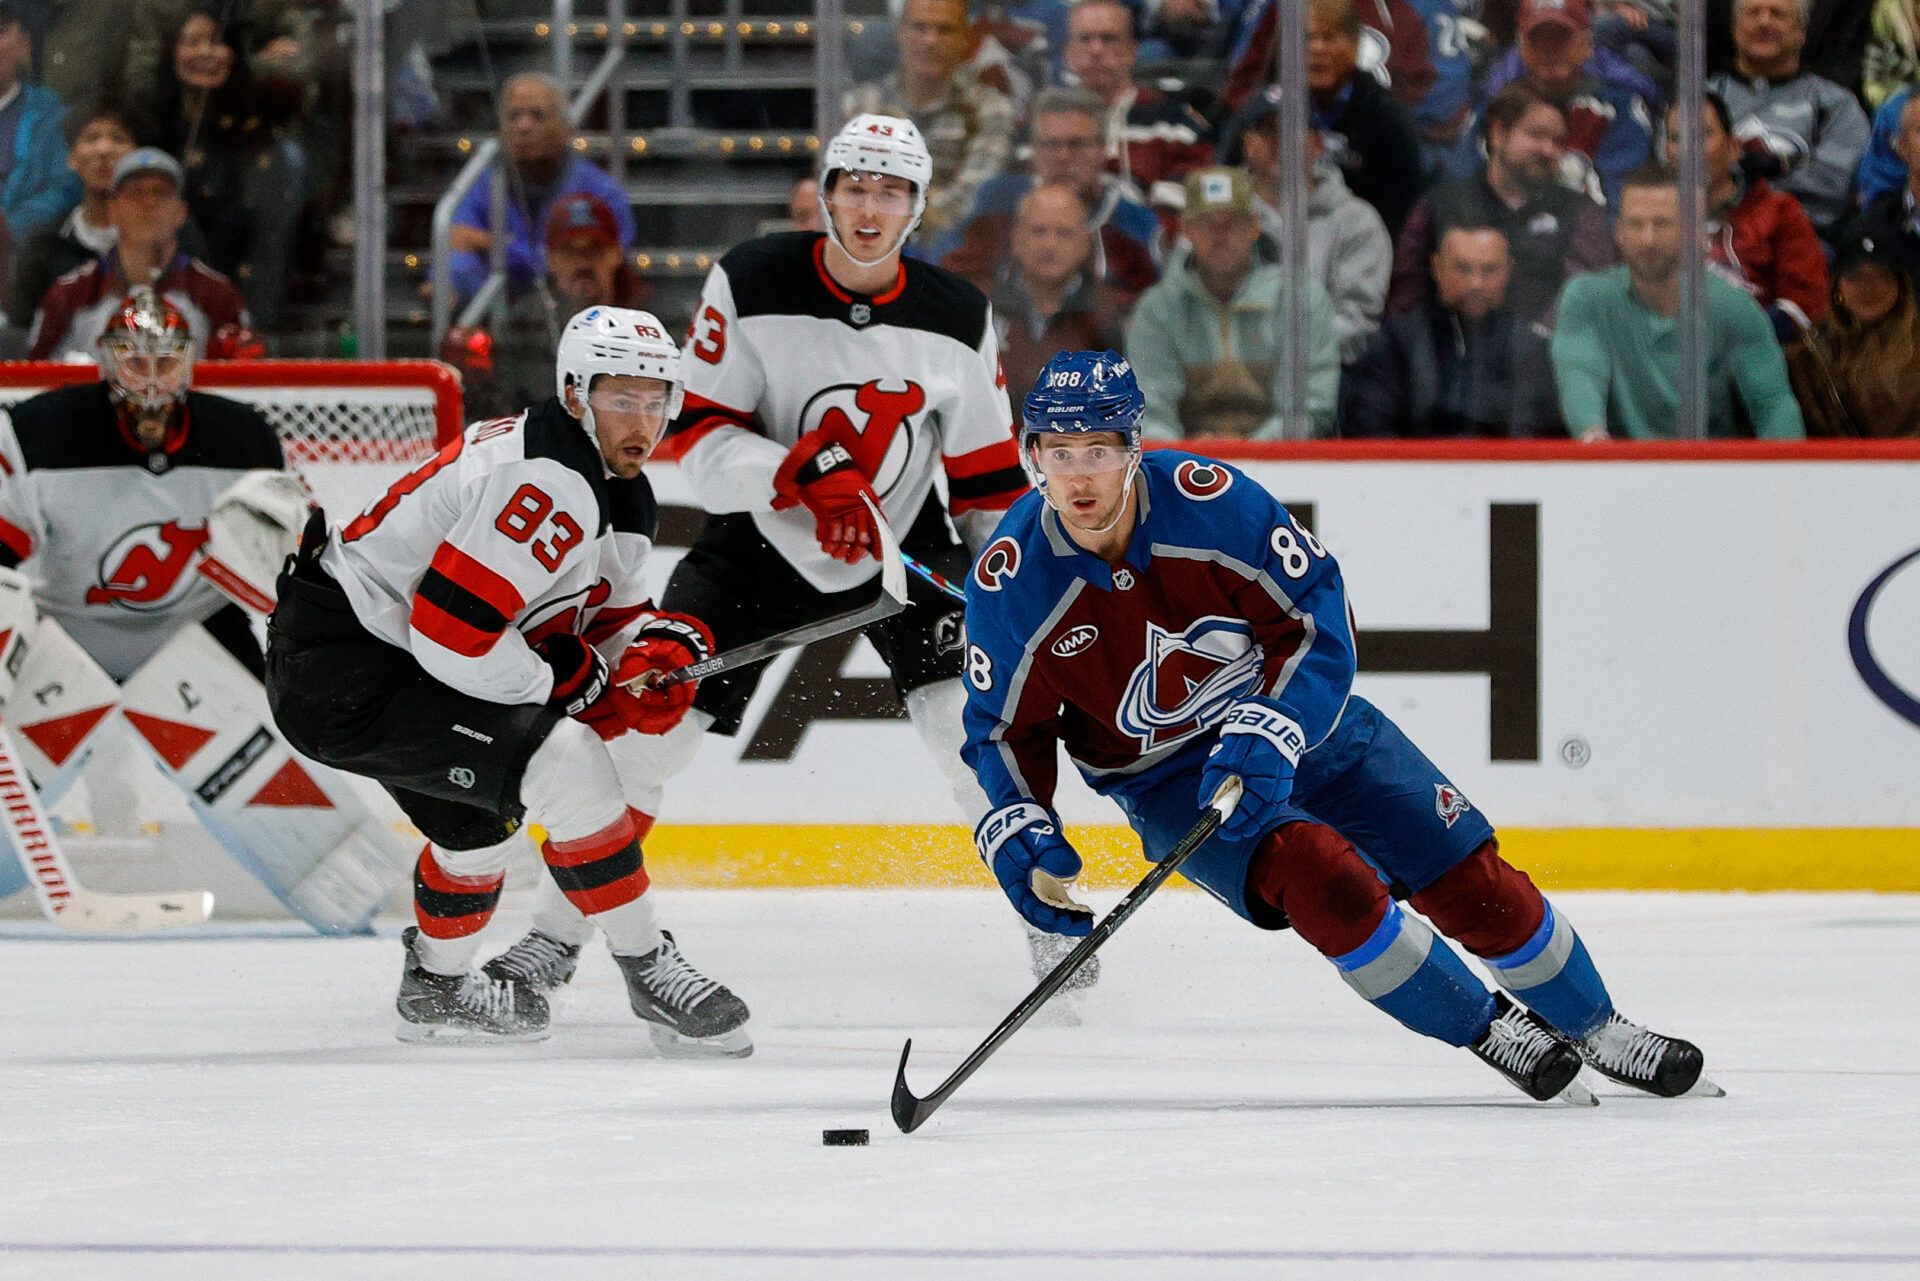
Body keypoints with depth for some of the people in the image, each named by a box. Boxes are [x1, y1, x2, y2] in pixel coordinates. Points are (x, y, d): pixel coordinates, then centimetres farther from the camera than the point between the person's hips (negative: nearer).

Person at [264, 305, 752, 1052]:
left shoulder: (621, 496, 10)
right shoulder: (546, 485, -23)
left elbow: (608, 617, 17)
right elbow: (450, 637, -27)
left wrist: (653, 649, -7)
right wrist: (569, 680, -13)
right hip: (337, 672, -11)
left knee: (481, 810, 31)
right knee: (565, 762, -21)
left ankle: (435, 986, 52)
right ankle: (648, 969, -11)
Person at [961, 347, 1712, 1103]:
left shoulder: (1209, 501, -24)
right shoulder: (1009, 583, -19)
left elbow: (1318, 621, -17)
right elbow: (1004, 729, -5)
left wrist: (1267, 736, -29)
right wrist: (1021, 838, -19)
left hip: (1299, 719, 1)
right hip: (1167, 777, -1)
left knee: (1467, 877, -1)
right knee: (1317, 875, -27)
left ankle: (1596, 1031, 22)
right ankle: (1486, 1030, -7)